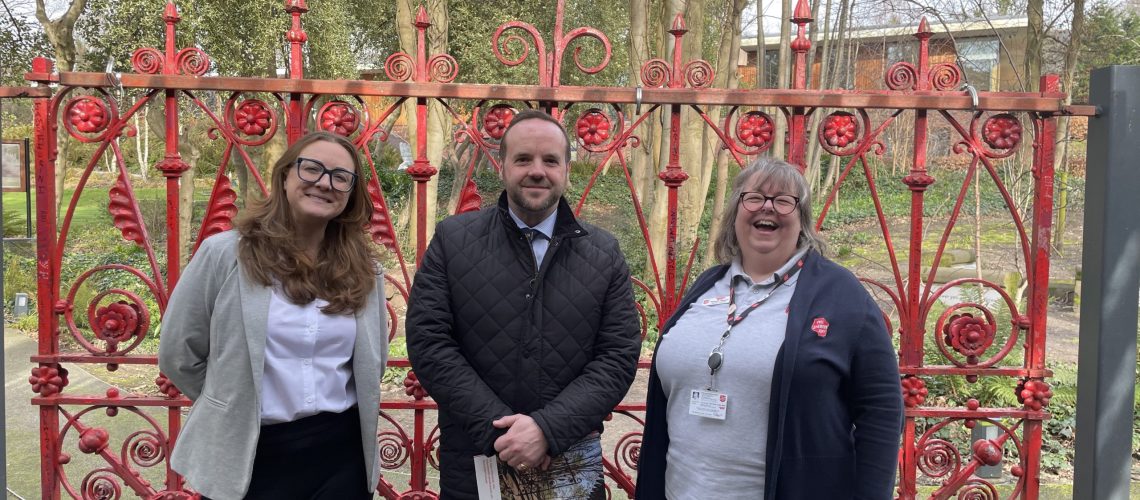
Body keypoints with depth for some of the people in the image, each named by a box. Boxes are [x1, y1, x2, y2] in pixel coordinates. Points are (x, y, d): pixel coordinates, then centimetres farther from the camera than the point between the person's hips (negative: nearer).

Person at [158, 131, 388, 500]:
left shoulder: (363, 271, 3)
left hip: (341, 450, 3)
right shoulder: (223, 254, -6)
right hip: (253, 454, -2)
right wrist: (232, 406, 7)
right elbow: (178, 355, 0)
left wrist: (332, 404, 10)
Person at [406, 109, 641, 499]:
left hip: (572, 464, 1)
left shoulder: (604, 254, 2)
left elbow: (619, 354, -4)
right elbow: (428, 341, -7)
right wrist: (497, 426, -16)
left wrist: (549, 428, -16)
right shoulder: (452, 240, -1)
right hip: (474, 464, -1)